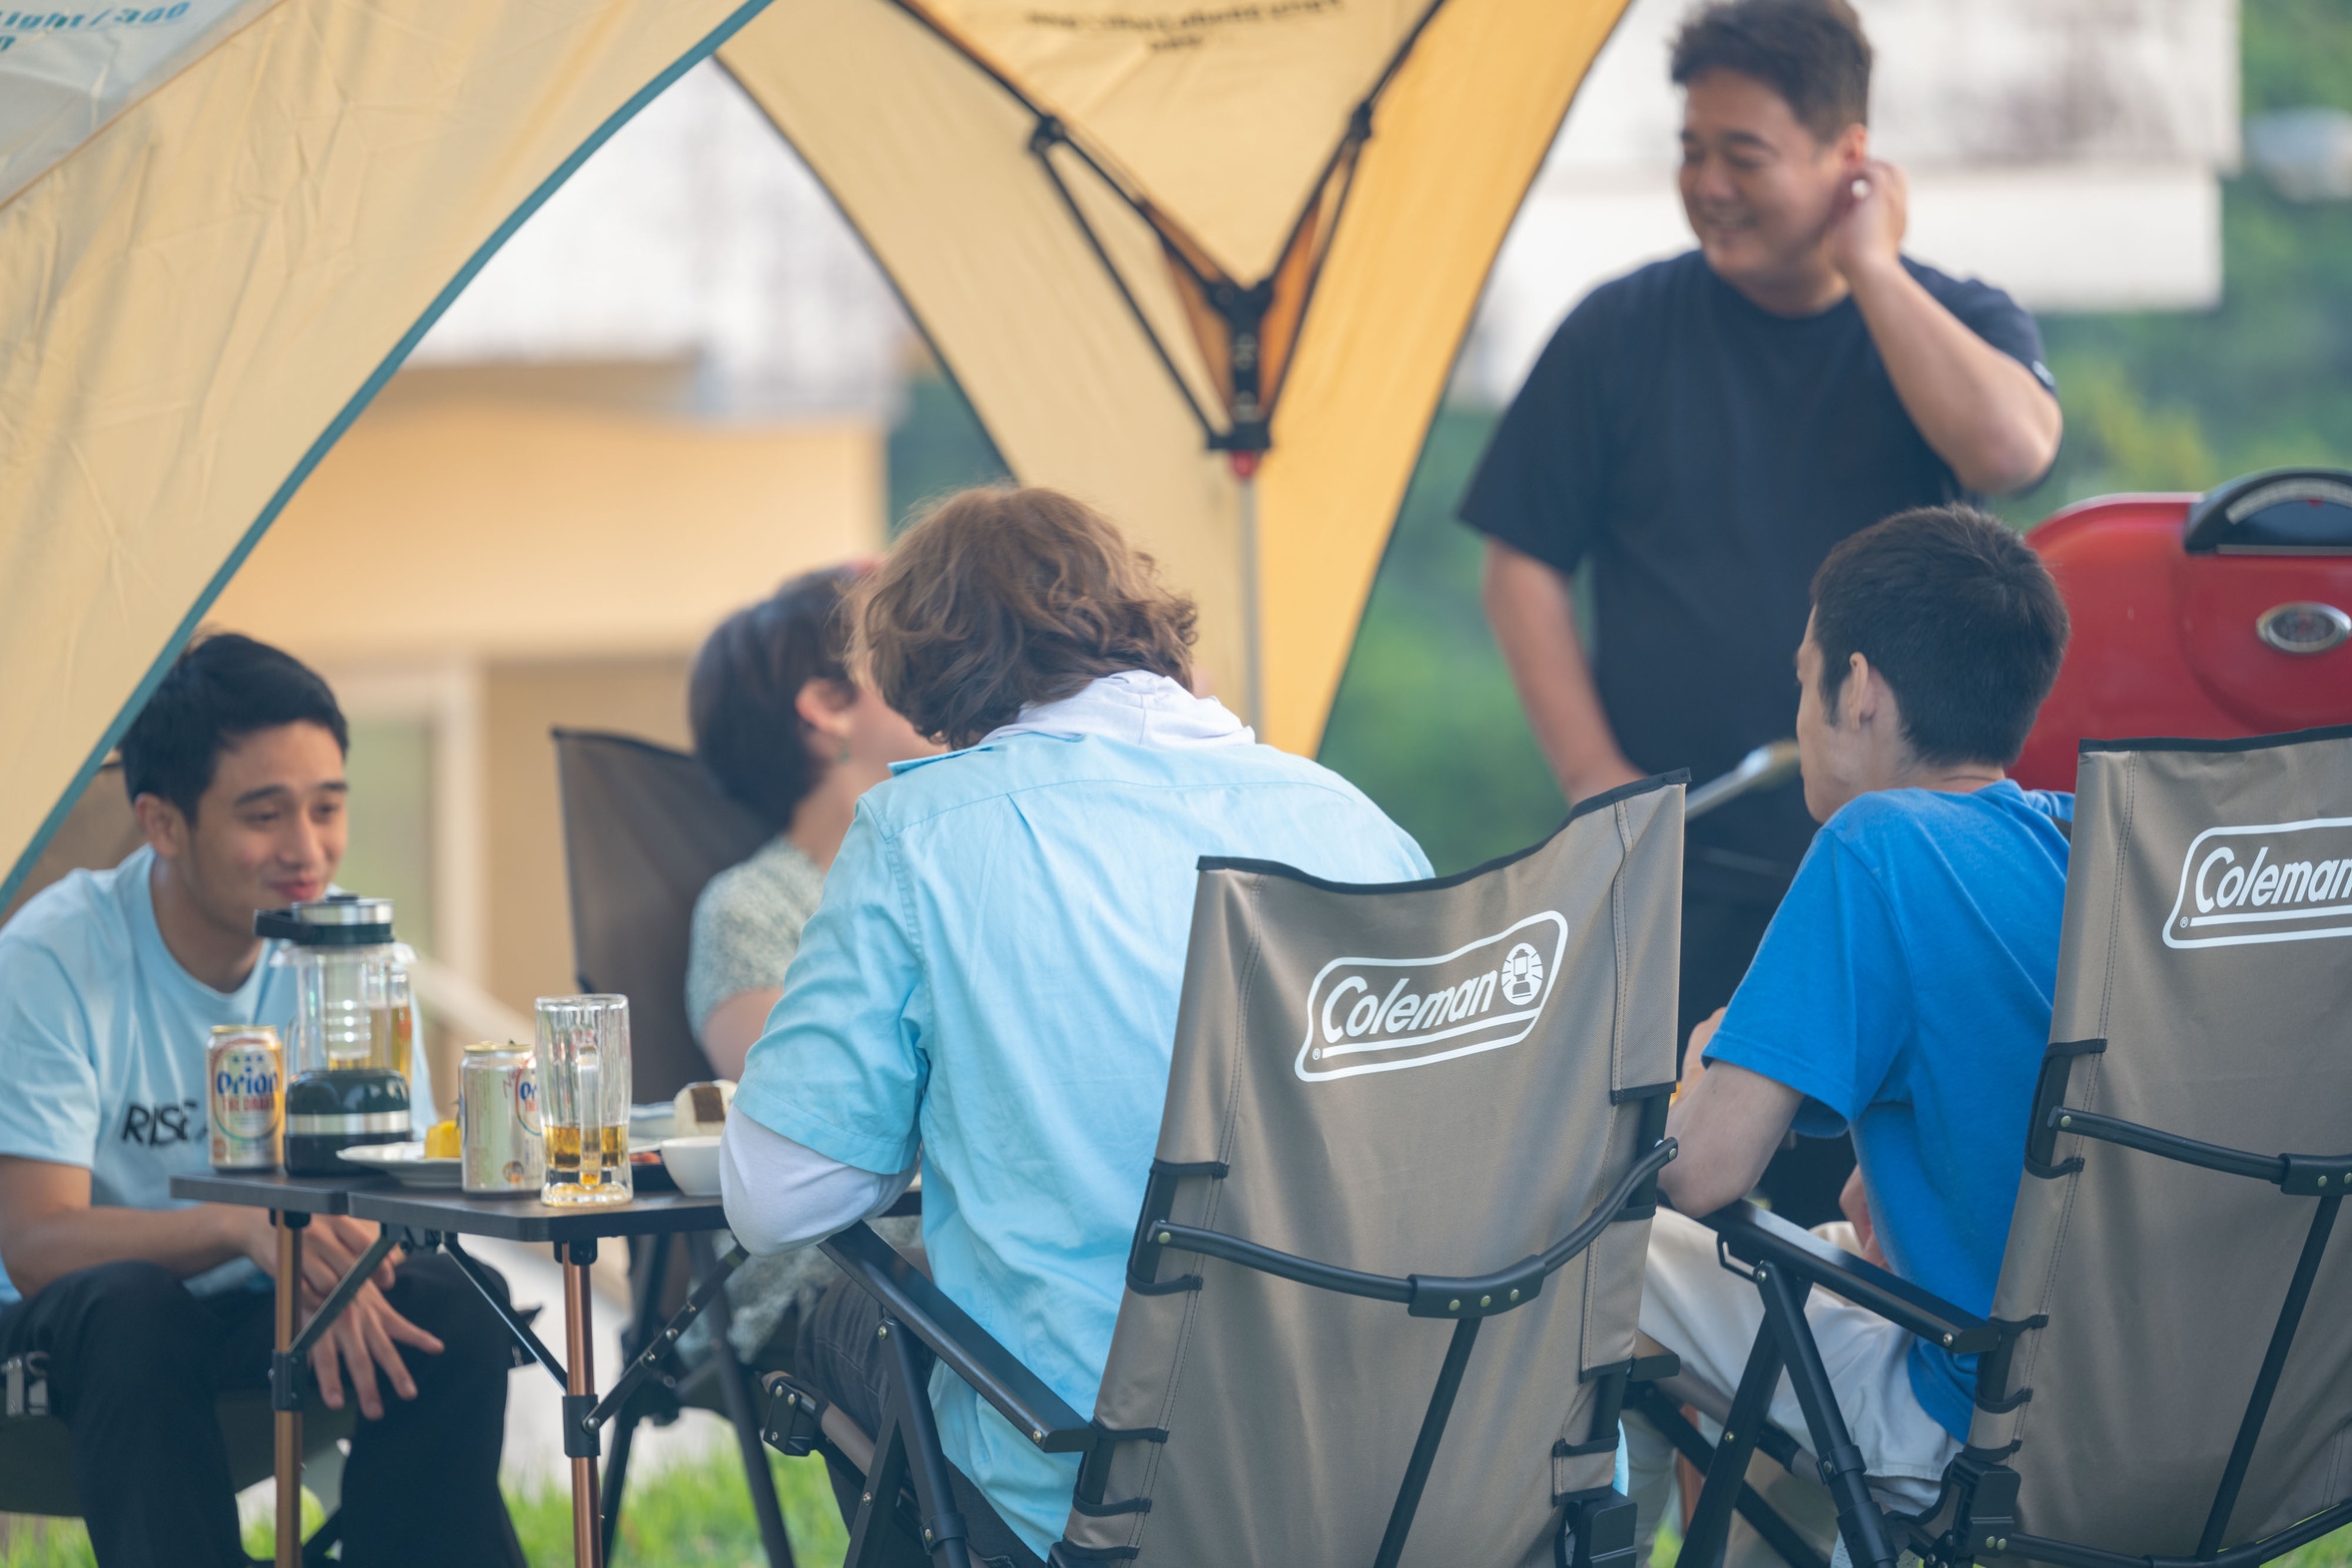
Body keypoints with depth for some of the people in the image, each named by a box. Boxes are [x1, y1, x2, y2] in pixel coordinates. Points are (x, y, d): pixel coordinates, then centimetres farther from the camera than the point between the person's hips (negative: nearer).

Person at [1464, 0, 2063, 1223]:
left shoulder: (1952, 327, 4)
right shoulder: (1623, 333, 3)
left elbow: (2010, 449, -19)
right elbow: (1524, 569, 6)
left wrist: (1870, 268, -12)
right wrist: (1593, 778, -5)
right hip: (1668, 870, 0)